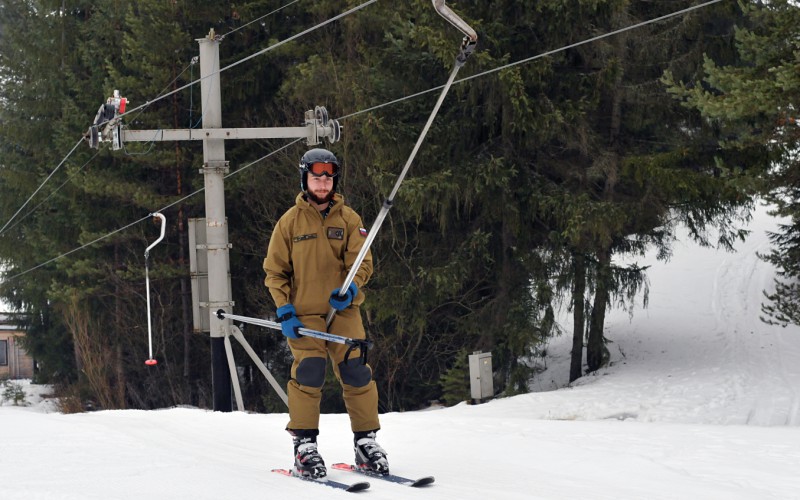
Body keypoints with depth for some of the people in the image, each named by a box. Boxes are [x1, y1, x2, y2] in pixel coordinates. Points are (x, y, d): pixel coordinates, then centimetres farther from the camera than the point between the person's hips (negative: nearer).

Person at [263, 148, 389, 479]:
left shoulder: (348, 219, 8)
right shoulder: (290, 222, 5)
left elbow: (362, 261, 2)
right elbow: (274, 270, 6)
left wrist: (351, 288, -18)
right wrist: (284, 309, -6)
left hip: (344, 310, 2)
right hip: (304, 312, -2)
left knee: (356, 372, -4)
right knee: (308, 372, -15)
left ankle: (365, 440, 8)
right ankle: (304, 444, -5)